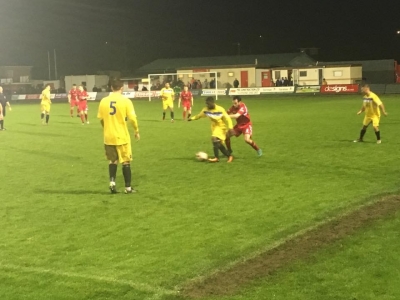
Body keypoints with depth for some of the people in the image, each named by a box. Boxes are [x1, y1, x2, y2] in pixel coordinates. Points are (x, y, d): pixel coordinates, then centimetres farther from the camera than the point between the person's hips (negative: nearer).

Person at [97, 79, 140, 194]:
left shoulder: (104, 101, -2)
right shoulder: (125, 101, -11)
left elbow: (101, 118, 6)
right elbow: (132, 118, -12)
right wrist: (136, 131, 5)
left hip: (108, 137, 3)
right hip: (122, 136, -3)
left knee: (112, 160, 20)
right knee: (126, 162, 8)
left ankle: (112, 182, 7)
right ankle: (128, 187, 10)